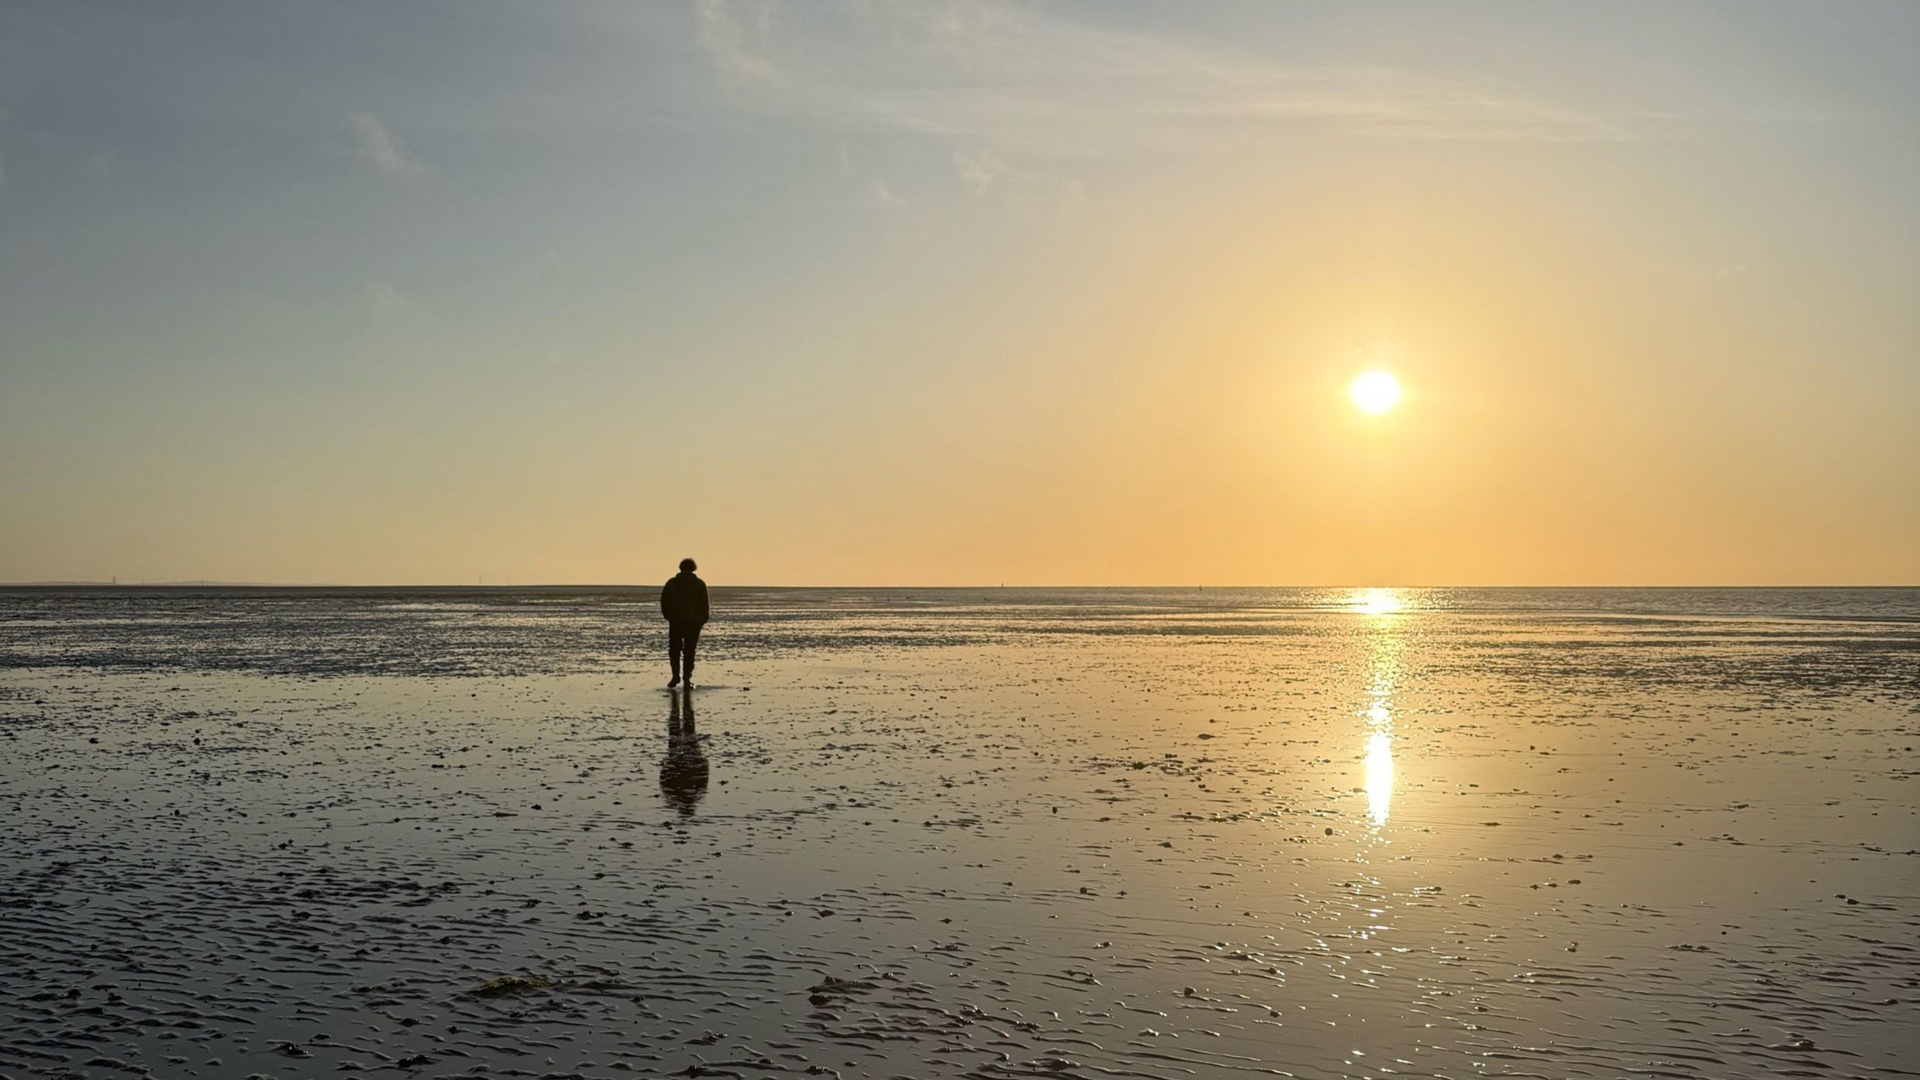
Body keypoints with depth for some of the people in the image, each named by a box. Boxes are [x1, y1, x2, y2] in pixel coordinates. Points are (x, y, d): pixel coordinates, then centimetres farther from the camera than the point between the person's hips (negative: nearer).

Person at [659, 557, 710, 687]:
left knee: (674, 650, 11)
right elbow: (704, 605, -1)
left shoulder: (671, 583, 2)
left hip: (675, 623, 0)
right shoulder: (699, 584, 1)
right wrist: (702, 621, 8)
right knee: (689, 652, 6)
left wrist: (669, 617, 12)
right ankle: (687, 678, 0)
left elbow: (664, 603, 0)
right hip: (694, 623, 0)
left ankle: (675, 676, -2)